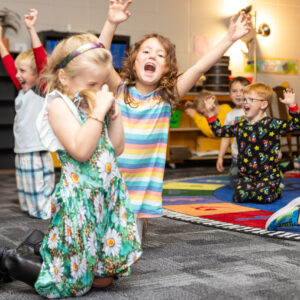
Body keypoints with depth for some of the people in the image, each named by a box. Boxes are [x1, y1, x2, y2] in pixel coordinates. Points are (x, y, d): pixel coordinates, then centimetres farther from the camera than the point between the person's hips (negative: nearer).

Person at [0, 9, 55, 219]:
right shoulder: (22, 90, 12)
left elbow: (43, 61, -18)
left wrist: (32, 29, -22)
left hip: (37, 154, -8)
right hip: (21, 153, 8)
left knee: (43, 209, -6)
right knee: (28, 206, 14)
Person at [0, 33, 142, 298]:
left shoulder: (93, 105, 12)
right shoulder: (59, 104, -11)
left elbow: (116, 149, 12)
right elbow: (81, 150, -24)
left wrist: (114, 112, 4)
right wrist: (99, 110, -20)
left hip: (109, 195, 8)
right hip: (80, 198, -8)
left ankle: (42, 248, 30)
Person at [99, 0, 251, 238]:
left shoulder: (167, 96, -1)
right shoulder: (120, 89, -5)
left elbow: (199, 67, -10)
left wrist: (230, 38, -17)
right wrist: (111, 23, -33)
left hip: (142, 185, 1)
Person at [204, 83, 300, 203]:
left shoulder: (272, 124, -5)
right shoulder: (240, 126, 8)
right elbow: (219, 131, 19)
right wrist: (210, 112, 17)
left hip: (268, 173, -4)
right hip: (247, 174, 4)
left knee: (263, 196, -25)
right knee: (239, 196, -17)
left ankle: (276, 189, 10)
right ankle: (256, 188, 15)